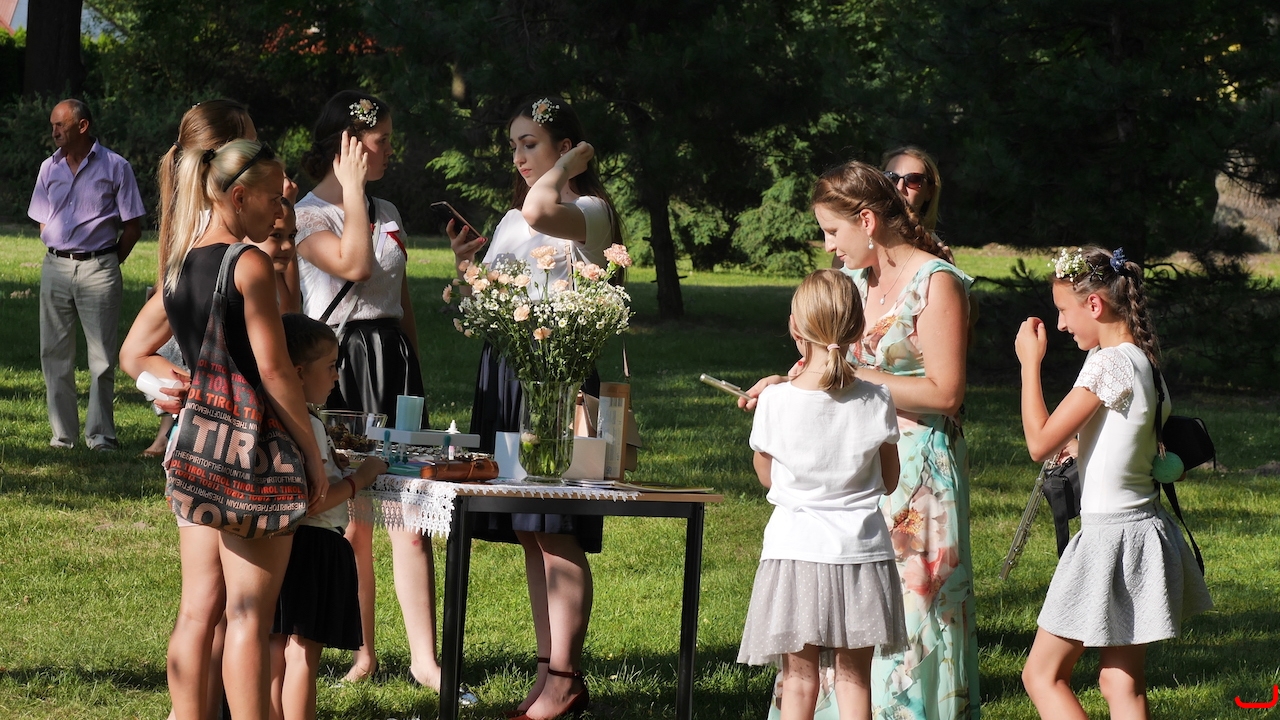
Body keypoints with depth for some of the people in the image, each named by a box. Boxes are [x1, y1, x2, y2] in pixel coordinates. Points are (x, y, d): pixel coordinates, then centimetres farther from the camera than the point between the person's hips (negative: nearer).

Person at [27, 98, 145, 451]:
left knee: (102, 356, -5)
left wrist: (107, 263, 2)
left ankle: (100, 434, 0)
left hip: (98, 269, -4)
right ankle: (62, 433, 10)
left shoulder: (115, 167, -1)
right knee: (54, 354, 4)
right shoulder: (49, 168, 12)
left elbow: (132, 226, 1)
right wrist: (60, 256, 8)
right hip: (55, 267, 4)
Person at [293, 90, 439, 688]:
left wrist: (417, 375, 19)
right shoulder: (306, 216, -4)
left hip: (393, 363, 5)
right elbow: (353, 264, -22)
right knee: (349, 521, 1)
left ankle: (424, 658, -6)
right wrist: (352, 189, -13)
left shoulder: (387, 213, 16)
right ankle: (363, 652, 12)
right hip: (338, 364, -5)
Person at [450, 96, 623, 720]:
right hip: (504, 372, 8)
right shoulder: (510, 221, 19)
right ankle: (549, 668, 10)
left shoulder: (589, 213, -5)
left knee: (557, 529, -10)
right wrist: (465, 264, 3)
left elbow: (541, 209, -29)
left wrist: (570, 163, -12)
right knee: (529, 532, 7)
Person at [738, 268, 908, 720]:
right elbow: (889, 480, 6)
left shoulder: (775, 402, -10)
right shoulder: (876, 402, -6)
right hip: (860, 551, 1)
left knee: (799, 676, 7)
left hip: (796, 549, -1)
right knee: (854, 675, 8)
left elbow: (766, 476, 6)